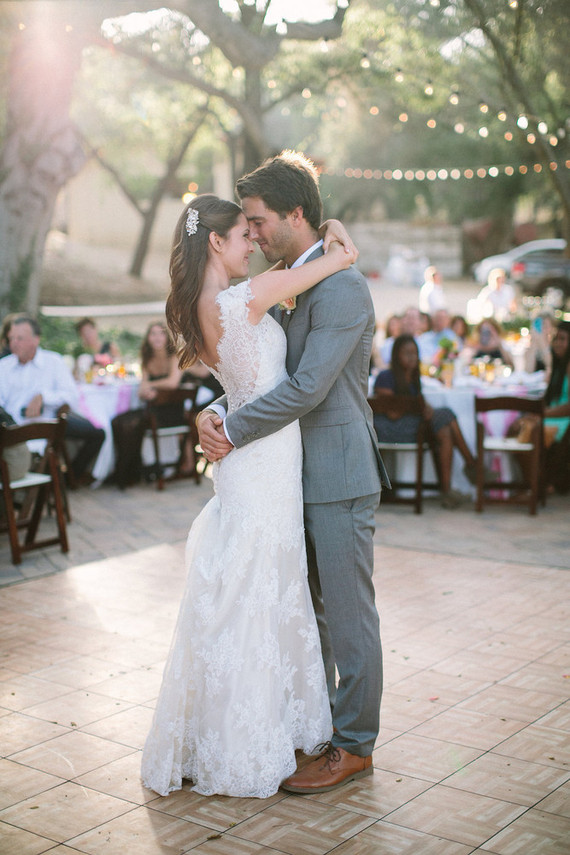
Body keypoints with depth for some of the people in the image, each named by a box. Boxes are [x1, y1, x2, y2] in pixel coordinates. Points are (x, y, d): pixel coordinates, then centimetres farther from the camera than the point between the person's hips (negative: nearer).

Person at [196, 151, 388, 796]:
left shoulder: (342, 288, -17)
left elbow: (308, 387, -23)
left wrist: (233, 431, -14)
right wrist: (215, 413, -1)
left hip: (339, 475, -9)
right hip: (300, 475, 9)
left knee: (348, 612, 2)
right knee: (307, 608, 18)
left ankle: (354, 747, 16)